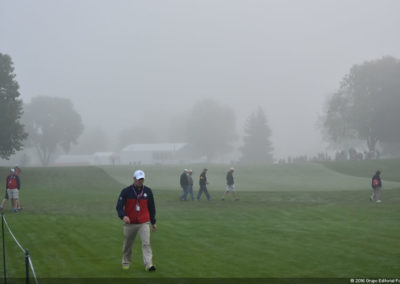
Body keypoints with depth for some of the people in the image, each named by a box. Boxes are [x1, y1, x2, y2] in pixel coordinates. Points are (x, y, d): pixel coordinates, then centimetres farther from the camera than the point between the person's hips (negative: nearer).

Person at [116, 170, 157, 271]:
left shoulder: (148, 191, 4)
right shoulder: (126, 191, -4)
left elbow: (152, 207, 14)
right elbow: (119, 206, -5)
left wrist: (153, 222, 17)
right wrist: (123, 216, -25)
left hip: (144, 223, 1)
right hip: (129, 223, 0)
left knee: (146, 243, -14)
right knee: (127, 244, 11)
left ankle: (148, 264, -19)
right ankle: (125, 262, 31)